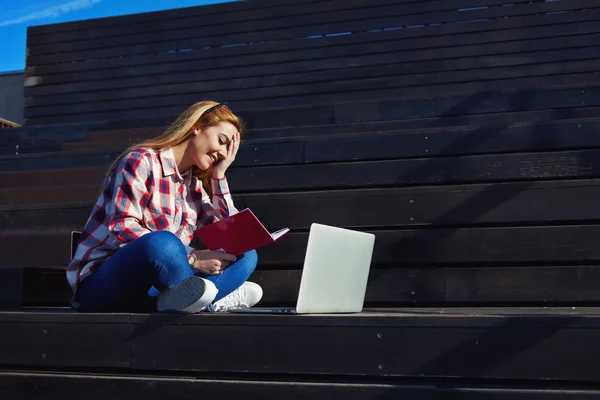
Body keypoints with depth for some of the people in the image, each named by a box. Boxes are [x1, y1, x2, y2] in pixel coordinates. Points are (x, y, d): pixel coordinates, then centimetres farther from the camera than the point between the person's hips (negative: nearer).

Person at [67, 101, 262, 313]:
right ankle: (218, 295, -20)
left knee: (245, 254, -7)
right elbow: (123, 228, -20)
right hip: (103, 283, -7)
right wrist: (193, 258, -25)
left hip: (154, 288, 8)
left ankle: (183, 297, -31)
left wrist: (219, 174, 6)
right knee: (162, 242, -39)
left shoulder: (194, 182, 13)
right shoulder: (141, 160, -8)